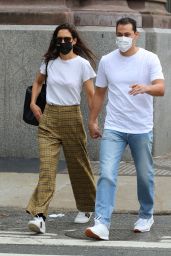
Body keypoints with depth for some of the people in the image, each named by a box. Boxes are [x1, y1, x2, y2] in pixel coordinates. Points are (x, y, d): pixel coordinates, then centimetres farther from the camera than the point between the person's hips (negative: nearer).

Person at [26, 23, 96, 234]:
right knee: (46, 165, -11)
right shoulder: (49, 62, 6)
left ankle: (86, 209, 32)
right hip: (49, 117, 2)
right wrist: (33, 102, 10)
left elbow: (90, 95, -6)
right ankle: (40, 216, -21)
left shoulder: (82, 64, -5)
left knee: (78, 164, 10)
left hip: (71, 116, -2)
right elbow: (38, 82, 24)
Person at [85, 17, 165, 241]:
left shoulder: (149, 59, -5)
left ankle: (146, 216, 33)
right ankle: (102, 224, -18)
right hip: (113, 129, 1)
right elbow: (99, 93, 13)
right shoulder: (107, 61, 3)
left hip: (141, 129, -1)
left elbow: (160, 88, -18)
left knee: (145, 175, 12)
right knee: (107, 174, -13)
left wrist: (145, 88, -39)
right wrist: (92, 121, 13)